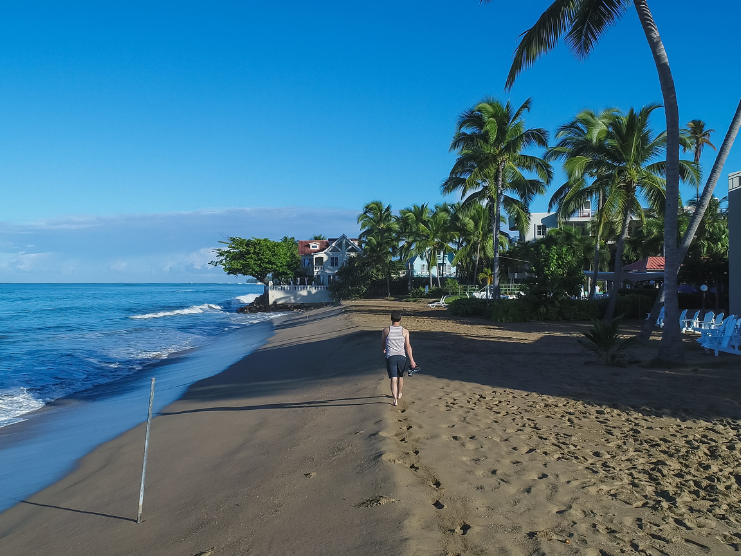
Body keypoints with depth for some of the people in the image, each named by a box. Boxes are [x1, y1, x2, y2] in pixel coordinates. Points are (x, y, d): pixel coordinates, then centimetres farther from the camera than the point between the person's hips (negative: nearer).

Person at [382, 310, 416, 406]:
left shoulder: (386, 330, -2)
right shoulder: (405, 331, -2)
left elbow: (382, 345, 11)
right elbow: (408, 346, -7)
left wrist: (384, 349, 35)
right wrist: (412, 360, -5)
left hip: (390, 356, -2)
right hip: (402, 356, 2)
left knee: (394, 378, -4)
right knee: (400, 376, 22)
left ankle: (395, 399, -15)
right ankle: (399, 394, 40)